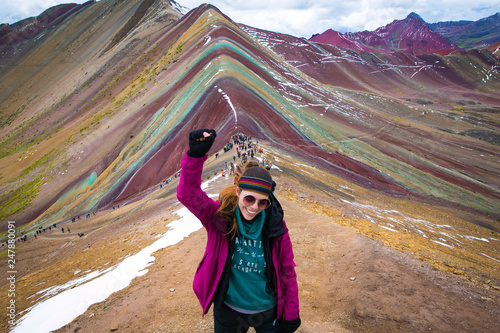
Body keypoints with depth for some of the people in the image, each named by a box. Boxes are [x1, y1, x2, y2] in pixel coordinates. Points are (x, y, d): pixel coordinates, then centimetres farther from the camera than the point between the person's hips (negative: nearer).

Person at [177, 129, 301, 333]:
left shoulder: (274, 225, -16)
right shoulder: (219, 217, -18)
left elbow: (287, 271, -7)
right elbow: (188, 194, -34)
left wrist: (291, 316, 0)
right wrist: (196, 155, -48)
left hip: (268, 312, 0)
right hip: (228, 311, 0)